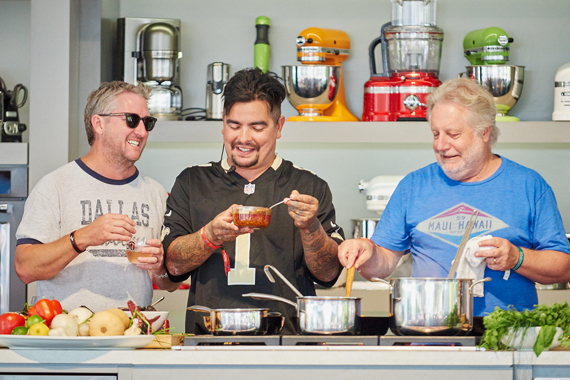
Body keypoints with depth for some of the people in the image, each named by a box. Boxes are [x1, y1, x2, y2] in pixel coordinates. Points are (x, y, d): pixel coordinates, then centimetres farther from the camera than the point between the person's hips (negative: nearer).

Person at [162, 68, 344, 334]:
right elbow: (174, 265, 6)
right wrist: (212, 236, -12)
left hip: (288, 338, 0)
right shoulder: (192, 184, 16)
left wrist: (310, 228, -12)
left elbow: (329, 274, 6)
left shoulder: (311, 187, 13)